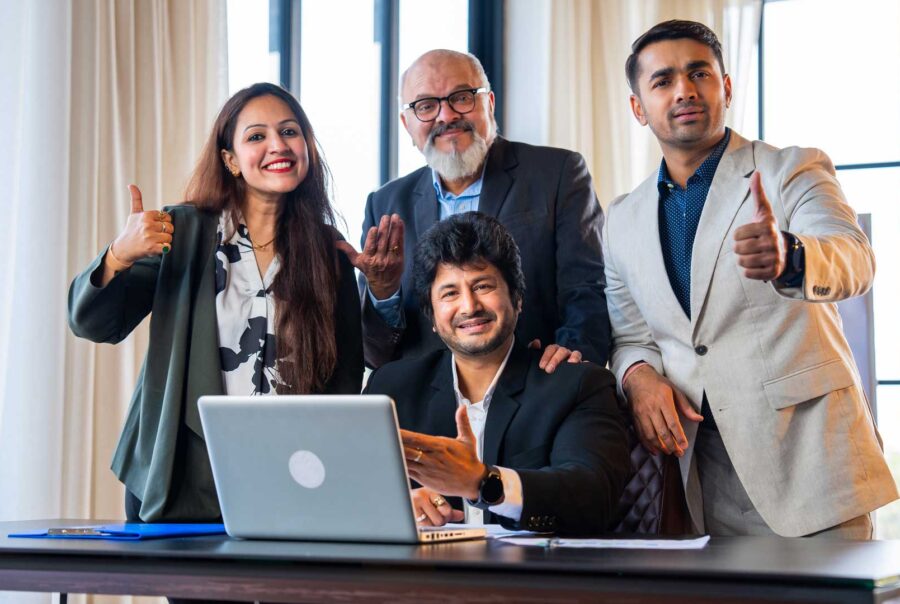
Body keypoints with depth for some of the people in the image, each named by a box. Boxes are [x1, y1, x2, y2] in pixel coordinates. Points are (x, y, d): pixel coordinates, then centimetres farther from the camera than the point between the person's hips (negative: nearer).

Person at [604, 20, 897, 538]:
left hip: (805, 456, -3)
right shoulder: (624, 222, 14)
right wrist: (639, 375, -5)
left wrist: (788, 256, -41)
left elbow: (854, 260, -19)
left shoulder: (792, 171, 0)